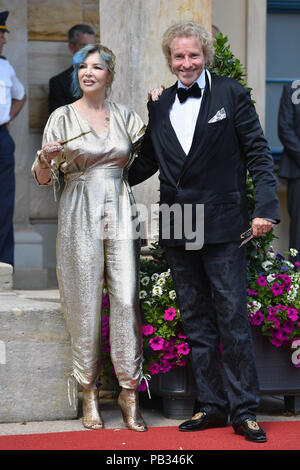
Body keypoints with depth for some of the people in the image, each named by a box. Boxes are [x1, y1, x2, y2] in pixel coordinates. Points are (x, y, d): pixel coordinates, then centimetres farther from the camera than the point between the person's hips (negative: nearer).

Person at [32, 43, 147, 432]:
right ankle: (89, 393, 11)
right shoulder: (63, 117, 4)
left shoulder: (125, 116, 11)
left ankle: (129, 392, 2)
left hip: (120, 212, 2)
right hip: (80, 215, -2)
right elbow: (43, 178, 4)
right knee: (85, 303, 0)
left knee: (127, 300, -7)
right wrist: (46, 158, -18)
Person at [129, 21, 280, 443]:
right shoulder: (160, 106, 11)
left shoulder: (231, 95, -1)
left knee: (233, 318, -3)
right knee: (196, 323, 9)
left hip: (221, 225, -5)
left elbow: (258, 154, -4)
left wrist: (265, 207, -14)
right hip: (177, 228, 5)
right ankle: (212, 405, 18)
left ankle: (244, 410, 5)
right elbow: (148, 161, 20)